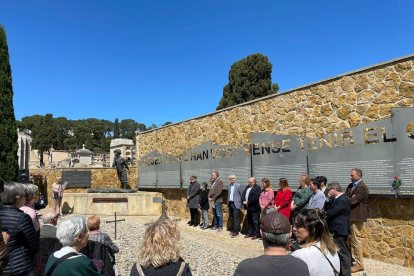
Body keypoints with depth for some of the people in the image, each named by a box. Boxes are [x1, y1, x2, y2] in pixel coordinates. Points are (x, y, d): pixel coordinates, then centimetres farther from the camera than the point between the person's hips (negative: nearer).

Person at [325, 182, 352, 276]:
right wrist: (328, 199, -1)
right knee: (337, 252, 19)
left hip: (340, 230, -11)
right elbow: (326, 209, 12)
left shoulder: (342, 200, -20)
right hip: (336, 230, 11)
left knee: (343, 253, -1)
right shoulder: (336, 199, 13)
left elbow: (331, 213, -24)